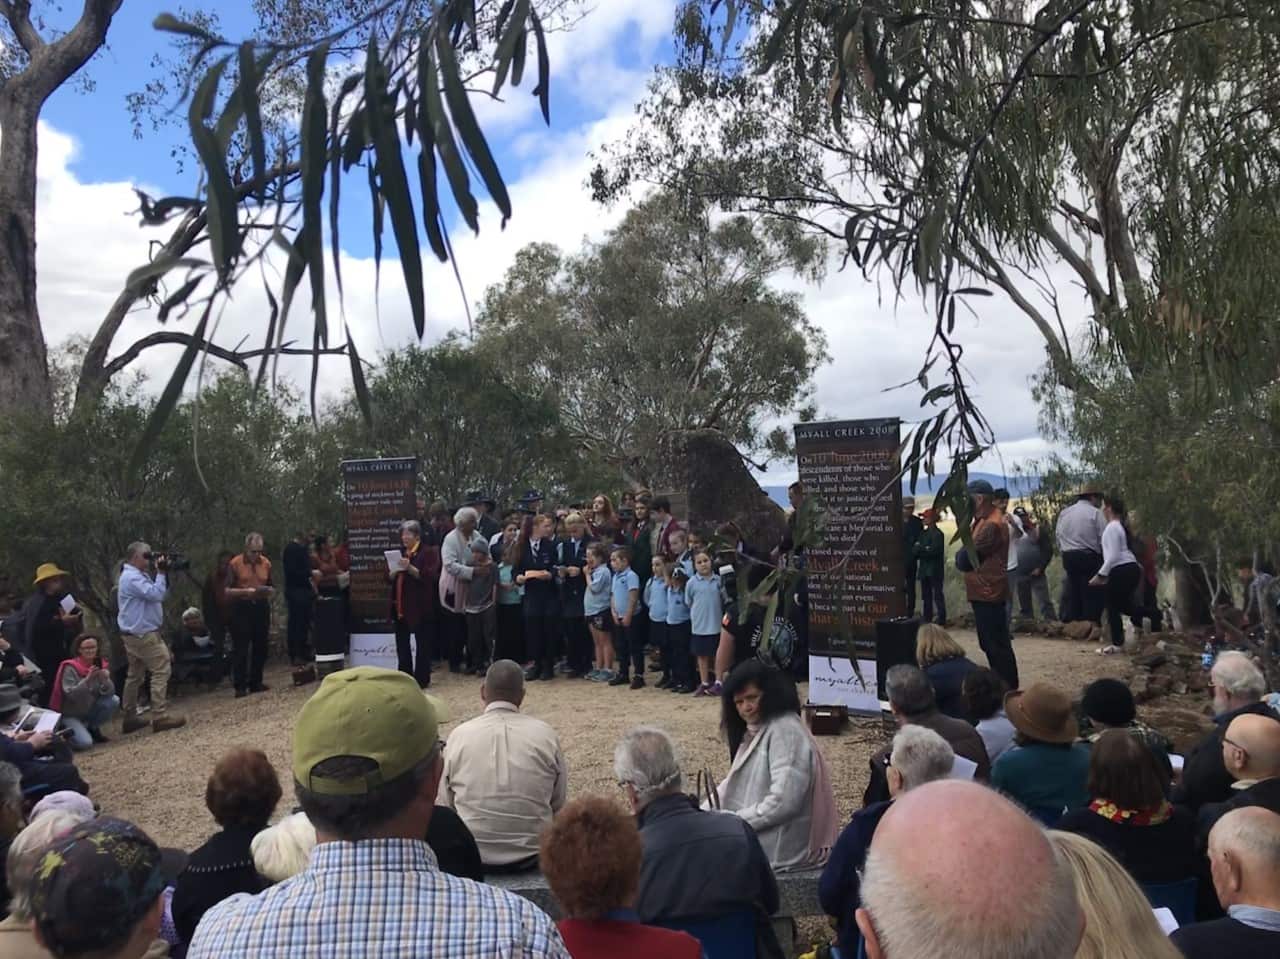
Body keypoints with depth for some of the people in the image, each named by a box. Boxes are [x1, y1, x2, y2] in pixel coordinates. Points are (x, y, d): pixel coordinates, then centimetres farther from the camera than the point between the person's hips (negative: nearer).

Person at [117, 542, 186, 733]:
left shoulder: (135, 576, 18)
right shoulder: (132, 577, -16)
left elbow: (157, 593, 17)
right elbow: (155, 594, -25)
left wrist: (163, 574, 6)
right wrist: (161, 572, -17)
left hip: (135, 634, 11)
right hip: (143, 634, -11)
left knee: (135, 675, 14)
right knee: (162, 669, -12)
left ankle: (130, 717, 20)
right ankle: (160, 717, -13)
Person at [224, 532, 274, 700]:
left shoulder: (266, 563, 7)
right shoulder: (234, 564, -4)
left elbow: (272, 588, 17)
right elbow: (227, 591, -5)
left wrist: (269, 591, -6)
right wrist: (246, 591, -19)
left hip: (261, 606, 4)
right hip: (241, 609, -4)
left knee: (260, 647, 7)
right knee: (240, 649, -2)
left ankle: (256, 682, 19)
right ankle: (240, 686, 4)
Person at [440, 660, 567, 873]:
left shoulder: (460, 735, -8)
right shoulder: (546, 734, -8)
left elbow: (446, 805, 1)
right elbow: (558, 802, 2)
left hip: (471, 856, 0)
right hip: (533, 854, 0)